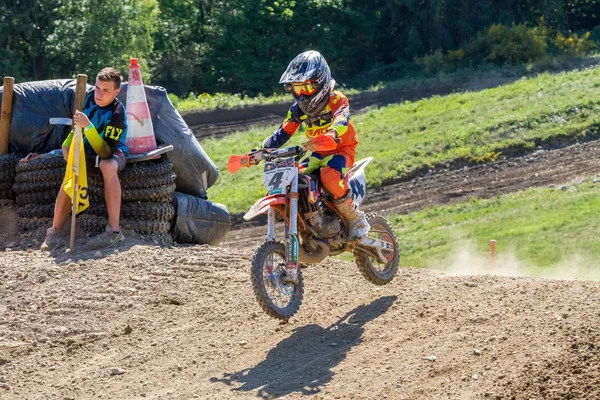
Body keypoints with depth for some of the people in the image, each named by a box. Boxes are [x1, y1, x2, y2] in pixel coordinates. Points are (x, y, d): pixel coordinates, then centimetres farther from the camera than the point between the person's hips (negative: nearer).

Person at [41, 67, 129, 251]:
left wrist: (88, 126, -46)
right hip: (89, 150, 5)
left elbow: (106, 152, -38)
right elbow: (77, 125, 12)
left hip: (114, 153, -5)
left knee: (108, 166, -41)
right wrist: (68, 145, -4)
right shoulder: (90, 98, -10)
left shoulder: (117, 113, -29)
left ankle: (114, 230, -38)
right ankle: (55, 232, -25)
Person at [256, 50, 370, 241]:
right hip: (318, 153, 7)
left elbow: (340, 124, -36)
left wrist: (325, 139, -57)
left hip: (341, 149, -7)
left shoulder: (337, 100, -17)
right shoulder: (299, 109, 2)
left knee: (329, 175, -40)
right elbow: (282, 133, -1)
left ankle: (356, 219, -21)